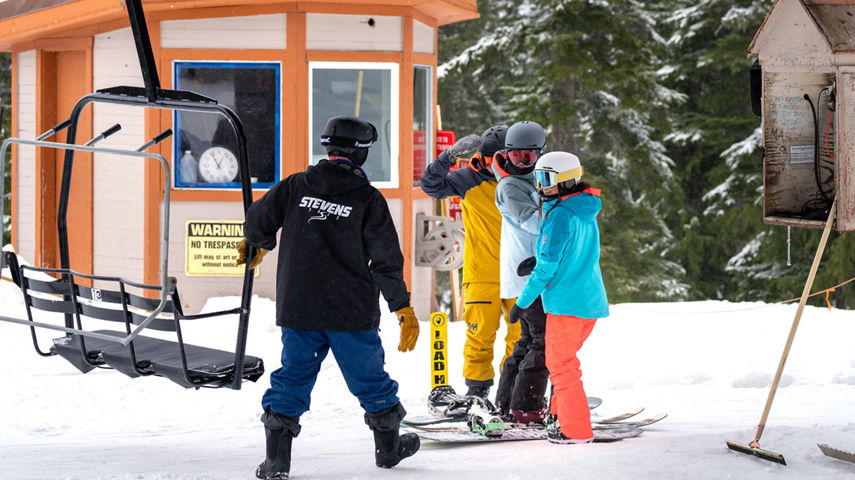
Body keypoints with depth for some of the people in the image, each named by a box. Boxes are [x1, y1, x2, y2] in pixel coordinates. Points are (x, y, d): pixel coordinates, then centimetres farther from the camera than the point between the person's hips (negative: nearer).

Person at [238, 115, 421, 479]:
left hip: (296, 308, 2)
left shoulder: (296, 186, 0)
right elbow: (386, 259, -8)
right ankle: (389, 446, 29)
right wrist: (403, 306, -2)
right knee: (369, 374, 14)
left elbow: (258, 220, 7)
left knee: (294, 374, 9)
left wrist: (257, 244, 30)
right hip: (351, 311, -2)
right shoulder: (368, 199, -7)